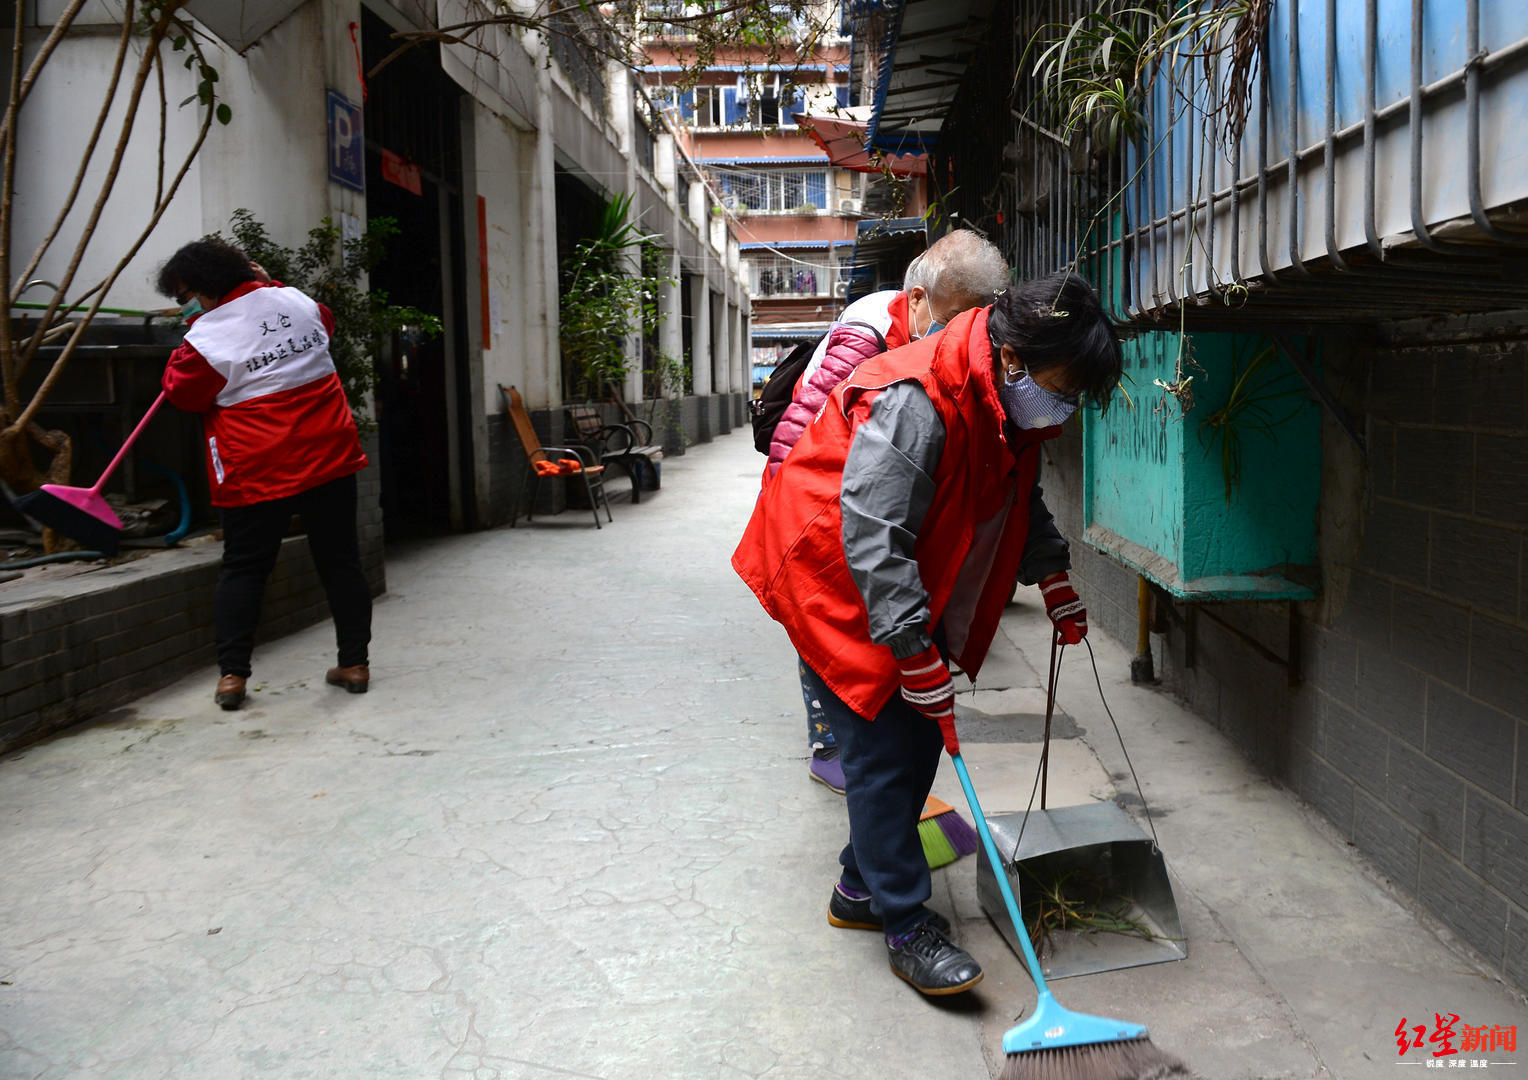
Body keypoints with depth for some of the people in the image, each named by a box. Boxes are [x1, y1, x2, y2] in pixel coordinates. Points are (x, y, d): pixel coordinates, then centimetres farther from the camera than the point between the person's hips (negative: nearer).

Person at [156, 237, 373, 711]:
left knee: (243, 568, 9)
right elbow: (324, 320, 28)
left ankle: (231, 674, 7)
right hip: (329, 455, 4)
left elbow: (181, 391, 3)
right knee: (339, 560, 10)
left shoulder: (208, 336, -10)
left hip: (257, 468, -4)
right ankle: (354, 663, 14)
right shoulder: (294, 299, 5)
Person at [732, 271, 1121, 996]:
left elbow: (1020, 498, 18)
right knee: (883, 750, -8)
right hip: (834, 579, -9)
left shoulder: (1010, 404, 0)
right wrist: (916, 653, -33)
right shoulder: (914, 403, -31)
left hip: (908, 584, 9)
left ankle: (862, 888, 27)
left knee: (918, 741, 11)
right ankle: (908, 926, 4)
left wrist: (1052, 576, 7)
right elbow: (873, 538, -34)